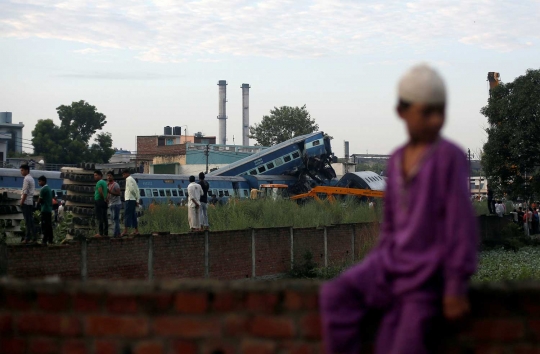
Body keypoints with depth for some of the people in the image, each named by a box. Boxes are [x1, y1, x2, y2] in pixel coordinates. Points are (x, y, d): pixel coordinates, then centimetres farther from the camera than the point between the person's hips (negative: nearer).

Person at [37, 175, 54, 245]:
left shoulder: (43, 189, -12)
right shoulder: (49, 189, 16)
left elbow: (39, 200, -11)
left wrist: (38, 202, 10)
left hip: (45, 209, -9)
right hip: (49, 209, 9)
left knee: (44, 226, -9)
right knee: (49, 225, 9)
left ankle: (45, 241, -11)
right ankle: (50, 240, 11)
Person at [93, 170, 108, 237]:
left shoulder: (99, 182, -11)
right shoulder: (104, 182, 18)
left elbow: (100, 191, -24)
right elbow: (107, 191, 21)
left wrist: (104, 198, -13)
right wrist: (106, 198, 10)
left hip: (99, 201, -9)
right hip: (104, 202, 9)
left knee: (99, 218, -9)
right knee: (104, 218, 8)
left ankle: (100, 233, -13)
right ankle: (106, 232, 9)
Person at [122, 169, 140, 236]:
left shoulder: (128, 179, -7)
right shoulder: (132, 179, 22)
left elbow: (131, 189, -18)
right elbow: (137, 190, 19)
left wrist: (137, 198, -9)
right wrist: (137, 200, 12)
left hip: (129, 199, -9)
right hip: (133, 200, 9)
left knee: (127, 215, -11)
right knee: (133, 215, 10)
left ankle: (126, 230, -17)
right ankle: (136, 230, 9)